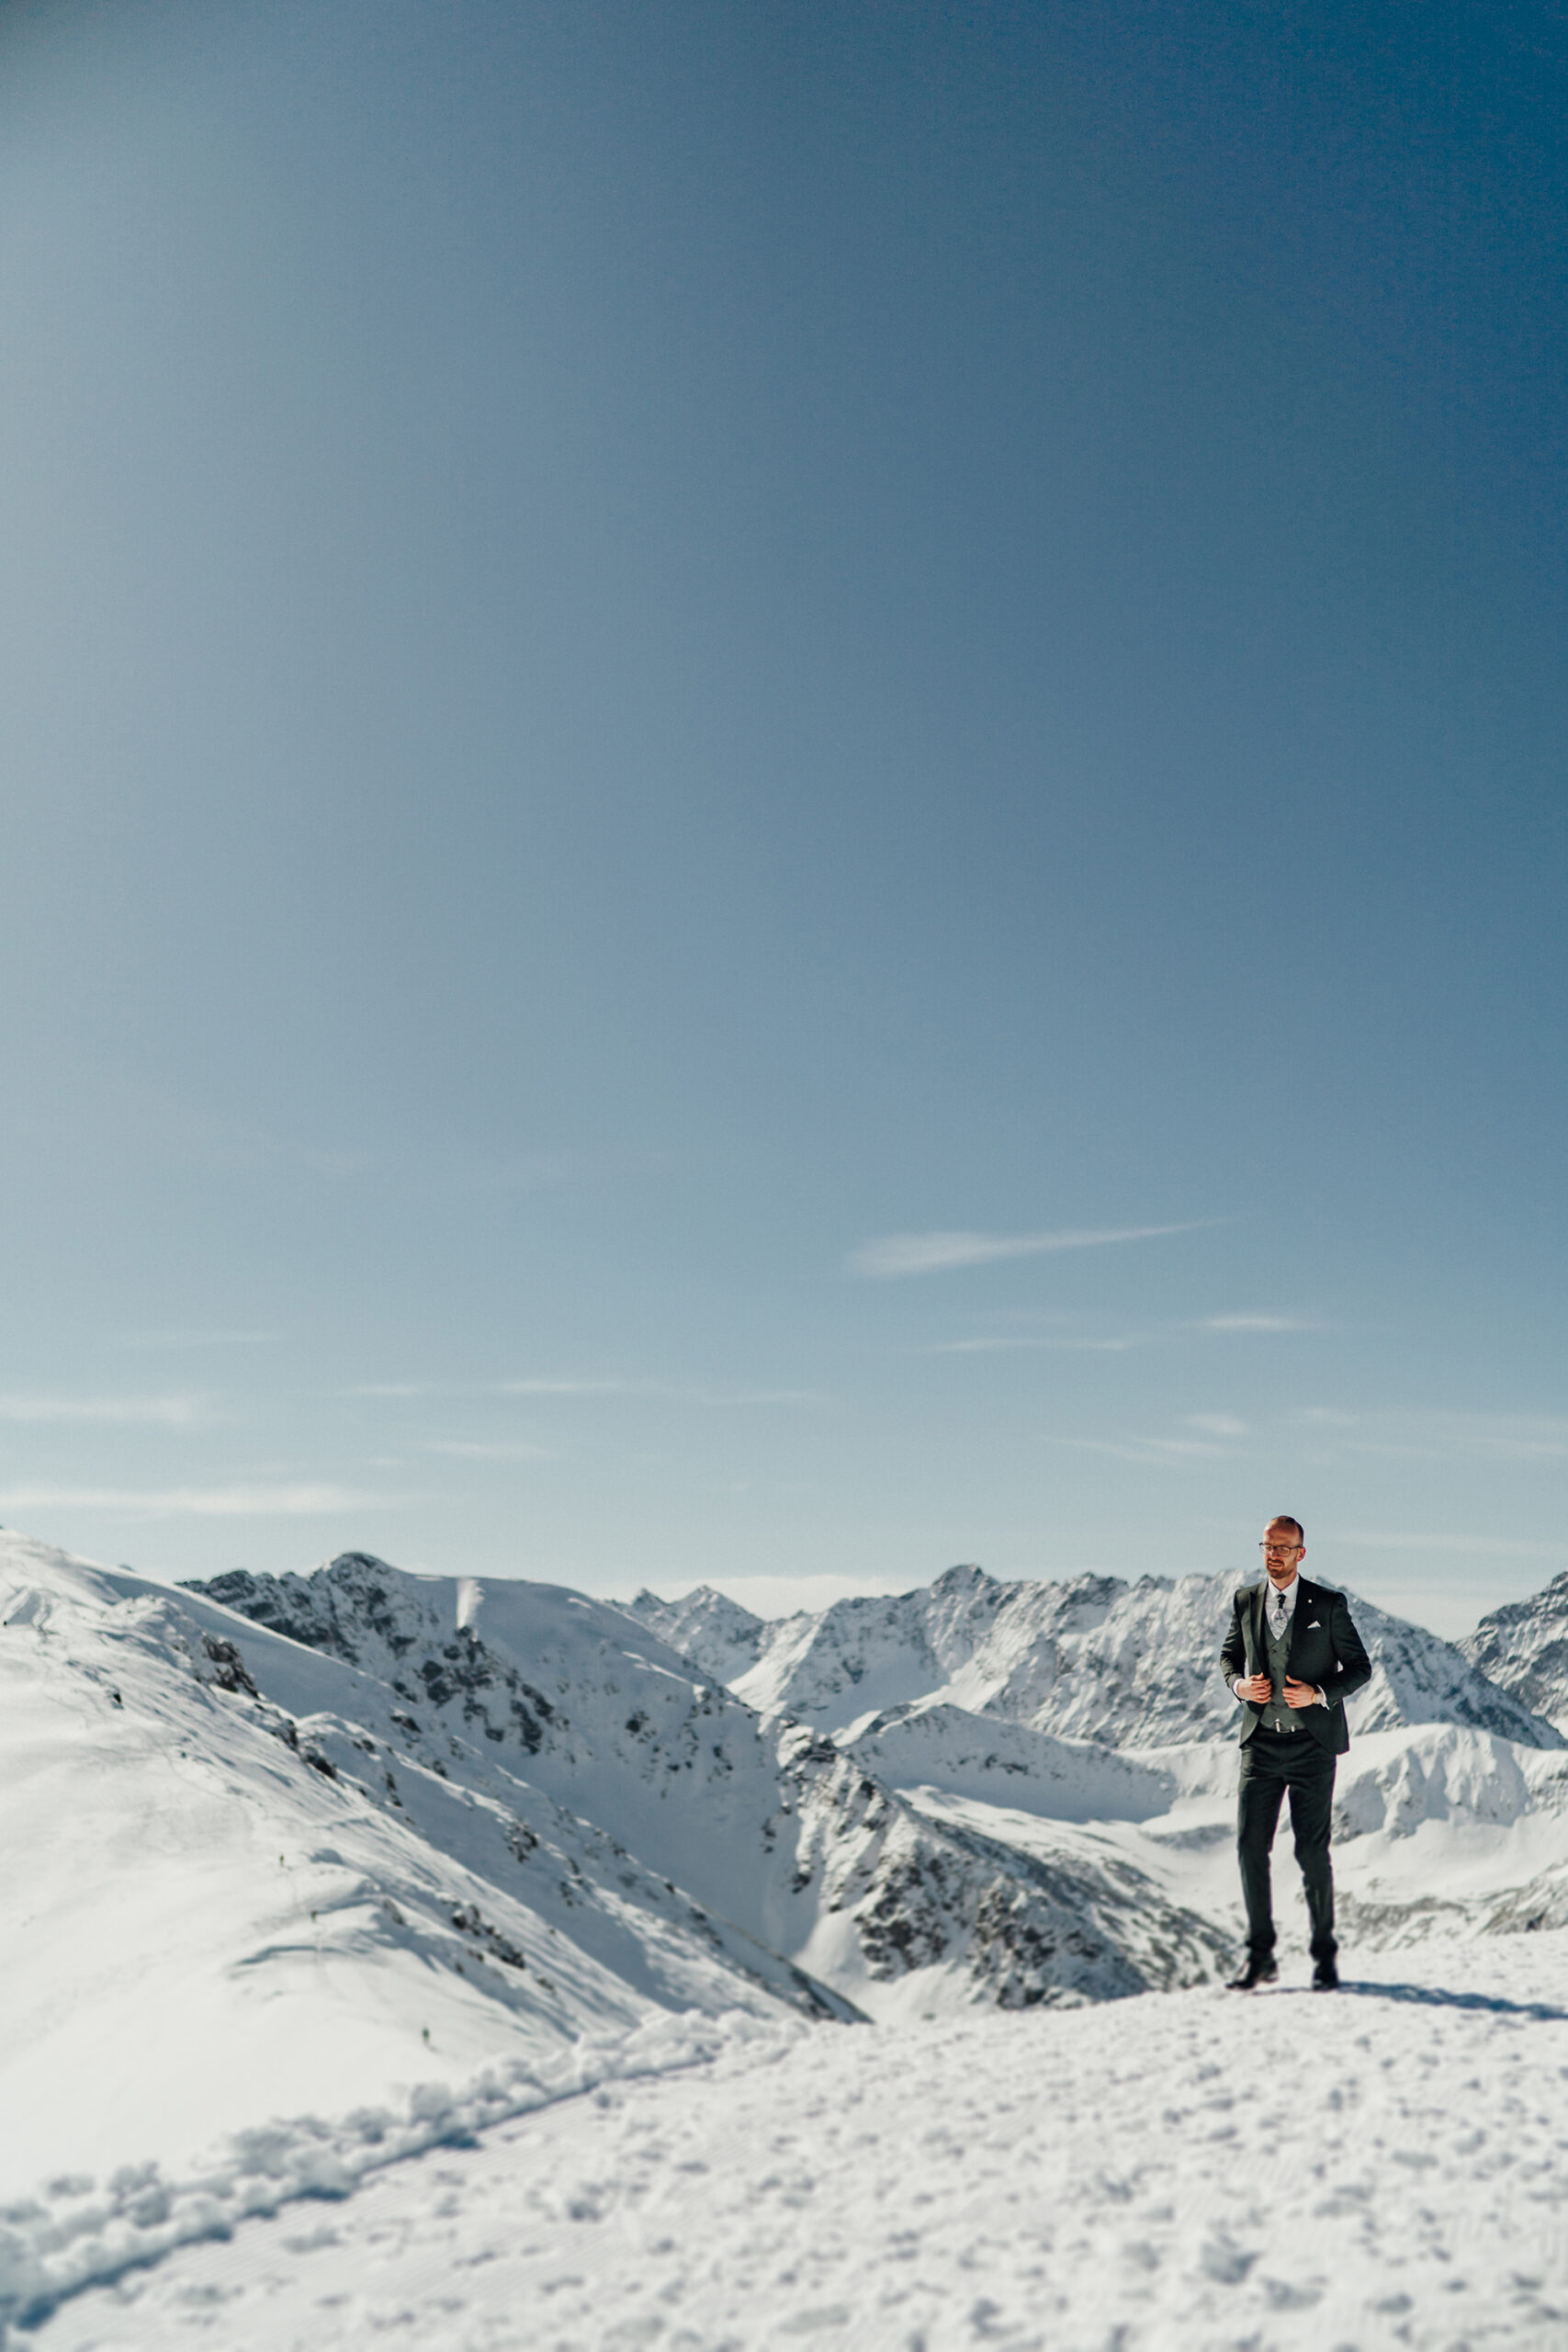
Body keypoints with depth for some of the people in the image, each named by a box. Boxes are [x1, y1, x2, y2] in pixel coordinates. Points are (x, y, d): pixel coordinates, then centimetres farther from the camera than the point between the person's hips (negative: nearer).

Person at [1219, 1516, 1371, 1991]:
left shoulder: (1328, 1605, -3)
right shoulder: (1245, 1601, 6)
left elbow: (1360, 1667, 2)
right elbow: (1229, 1655, 18)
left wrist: (1319, 1694, -14)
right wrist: (1239, 1684, -4)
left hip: (1312, 1743, -3)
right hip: (1261, 1743, 3)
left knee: (1312, 1853, 1)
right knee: (1250, 1848, -2)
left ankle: (1324, 1956, 19)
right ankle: (1260, 1957, 11)